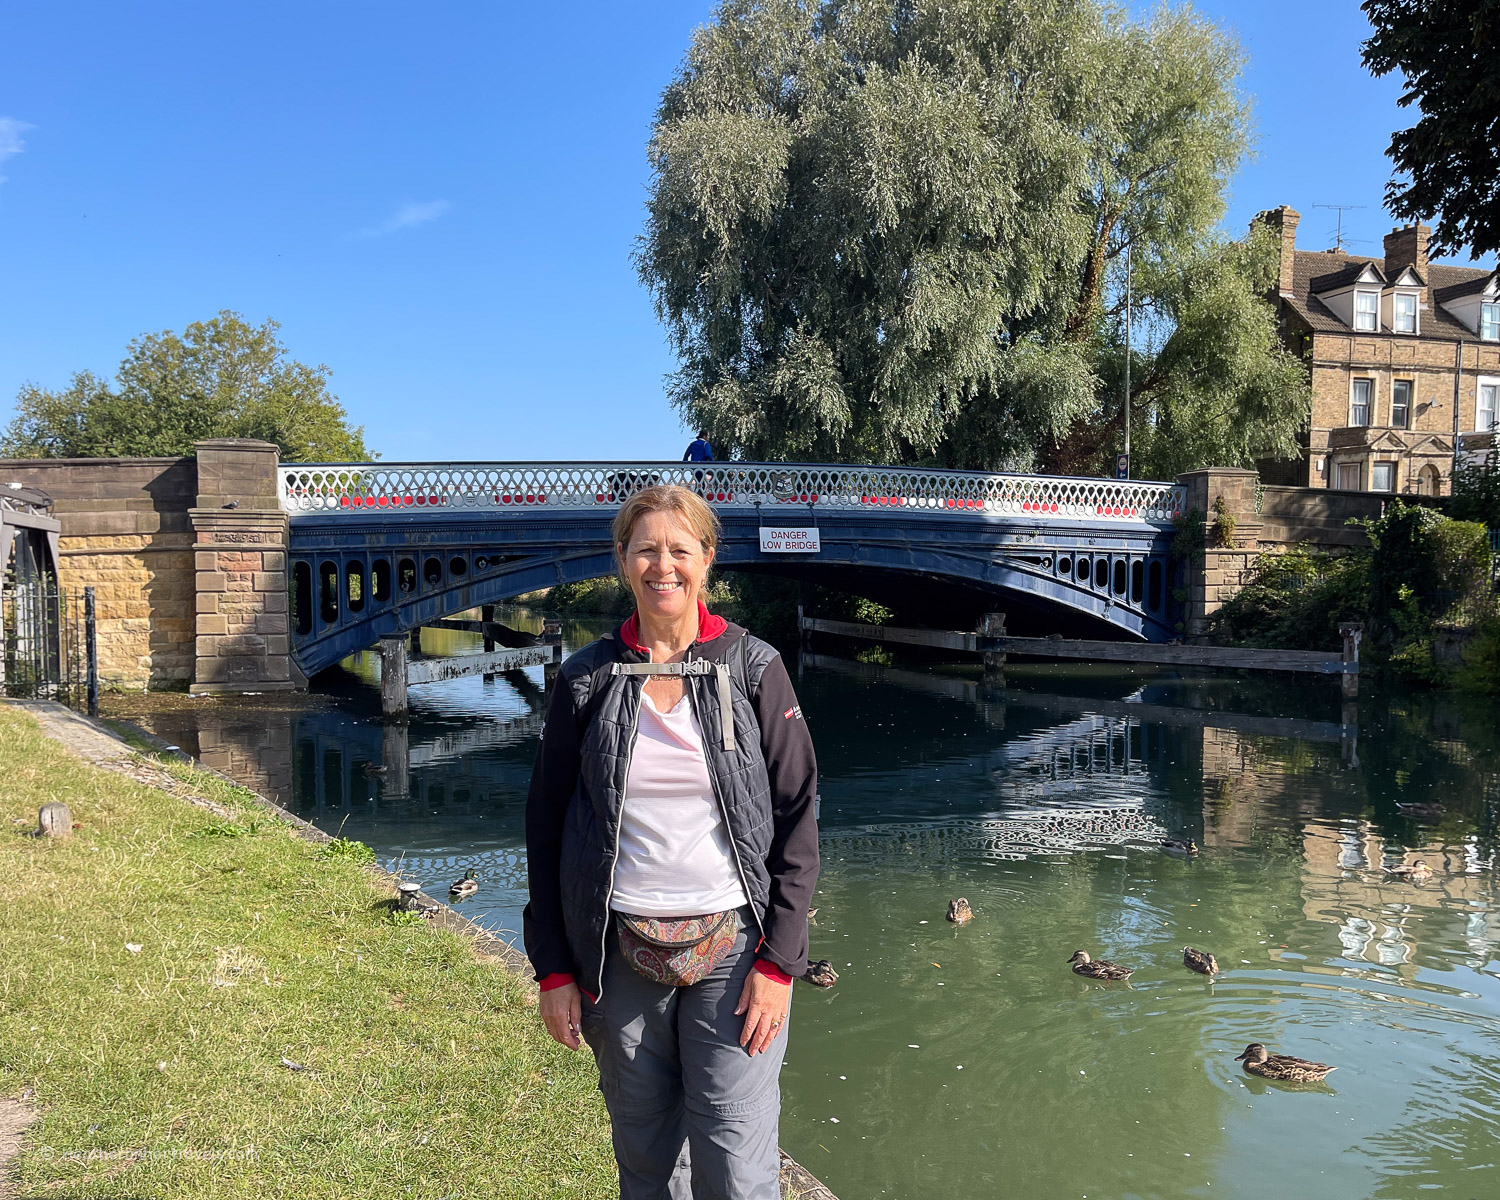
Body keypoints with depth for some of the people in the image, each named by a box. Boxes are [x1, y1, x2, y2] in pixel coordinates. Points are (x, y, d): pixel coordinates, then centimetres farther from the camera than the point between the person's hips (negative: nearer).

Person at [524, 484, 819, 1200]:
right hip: (621, 955, 2)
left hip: (732, 946, -2)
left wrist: (778, 961, -8)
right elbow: (545, 825, 6)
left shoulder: (754, 669, -2)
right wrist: (553, 969, 2)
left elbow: (797, 819, -2)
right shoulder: (587, 679, 2)